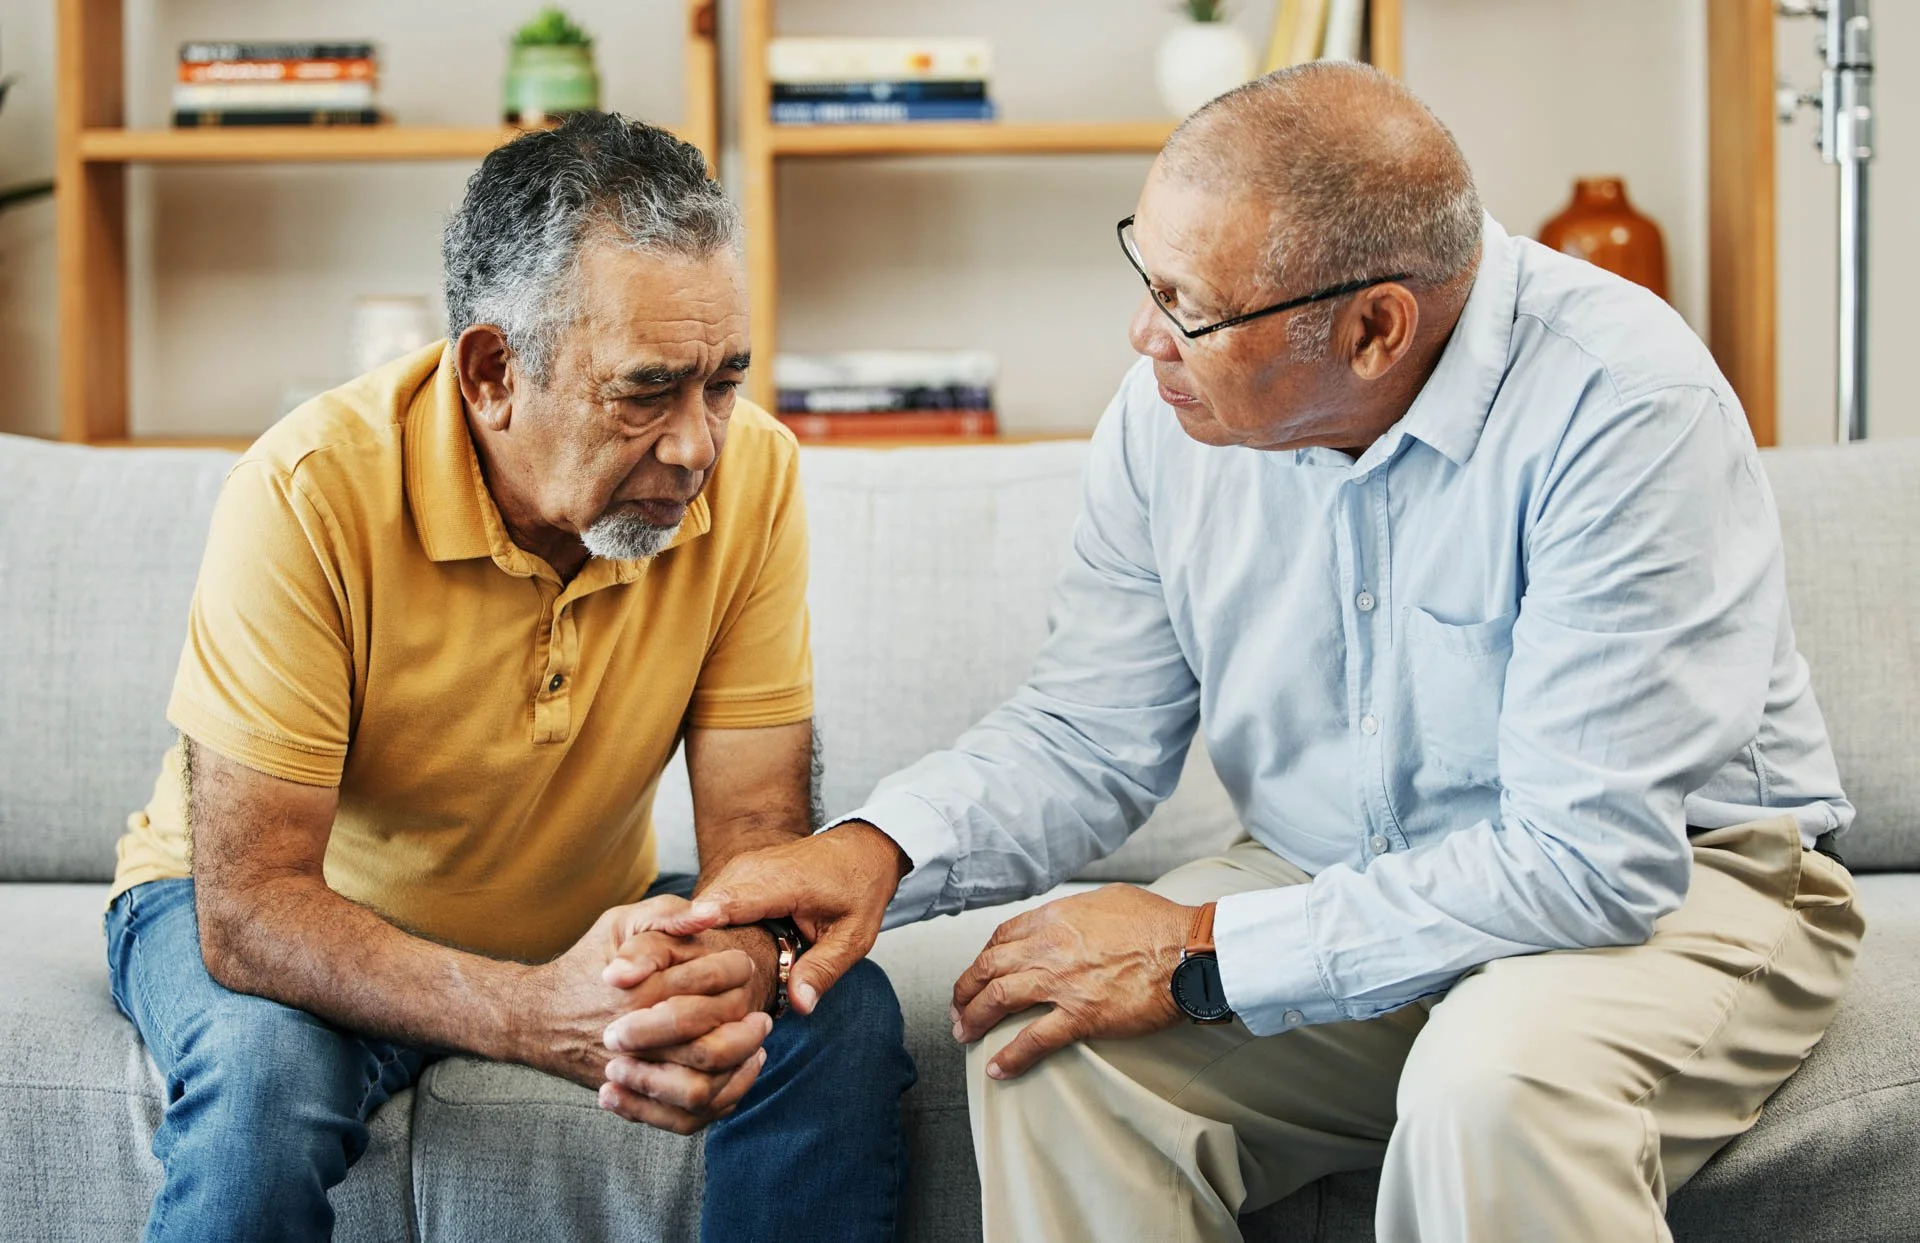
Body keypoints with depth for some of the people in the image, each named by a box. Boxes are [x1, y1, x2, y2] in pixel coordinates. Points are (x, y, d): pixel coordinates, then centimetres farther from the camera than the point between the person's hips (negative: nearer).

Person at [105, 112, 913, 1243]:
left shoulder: (753, 479, -19)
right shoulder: (309, 498, -30)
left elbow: (760, 832, -16)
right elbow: (249, 905, -32)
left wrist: (729, 976, -42)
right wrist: (536, 1012, -49)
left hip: (585, 918, 3)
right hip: (313, 917, -3)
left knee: (845, 1019, -21)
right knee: (267, 1069, -35)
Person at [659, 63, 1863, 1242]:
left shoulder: (1624, 405, -27)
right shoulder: (1178, 407, -7)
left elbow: (1591, 858, -29)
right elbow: (1089, 737, 2)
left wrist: (1202, 954, -26)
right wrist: (880, 848, -20)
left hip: (1677, 879, -5)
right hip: (1343, 884, 5)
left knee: (1504, 1077, -36)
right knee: (1046, 1038, -19)